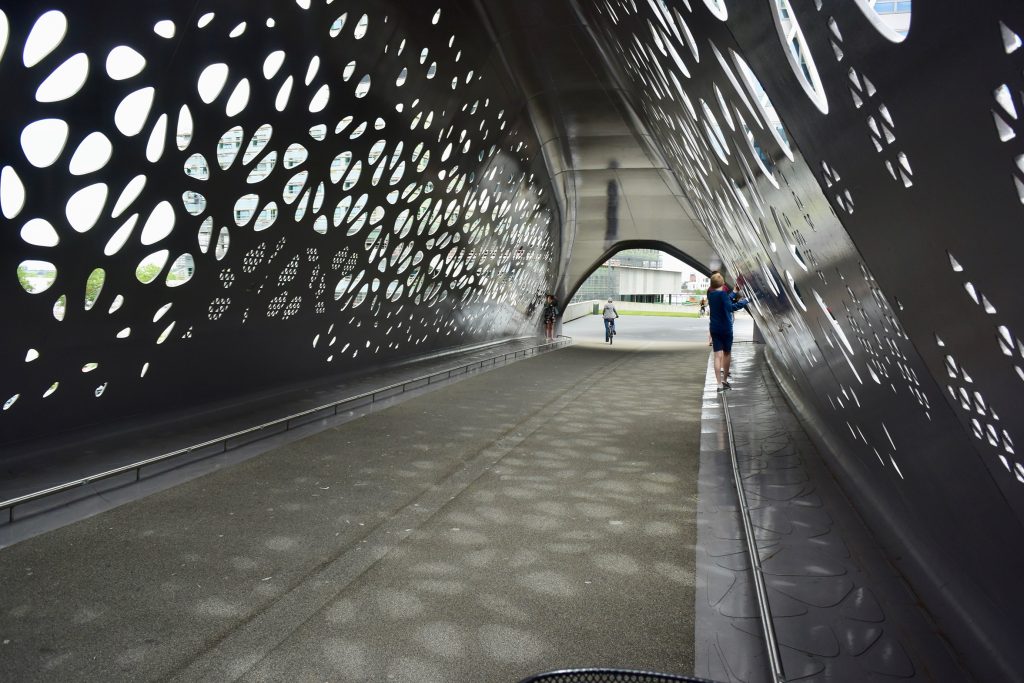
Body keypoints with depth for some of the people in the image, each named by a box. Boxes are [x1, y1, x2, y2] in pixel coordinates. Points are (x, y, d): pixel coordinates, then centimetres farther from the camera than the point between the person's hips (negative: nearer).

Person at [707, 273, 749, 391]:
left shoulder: (710, 293, 4)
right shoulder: (722, 294, -16)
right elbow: (730, 307, -30)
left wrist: (733, 294, 26)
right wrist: (743, 302, -24)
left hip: (714, 328, 4)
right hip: (725, 328, -4)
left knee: (718, 355, -1)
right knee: (727, 353, 15)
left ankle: (719, 384, -10)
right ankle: (724, 380, 25)